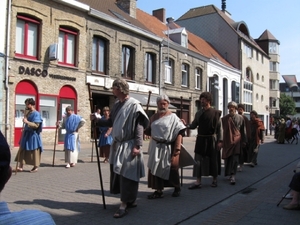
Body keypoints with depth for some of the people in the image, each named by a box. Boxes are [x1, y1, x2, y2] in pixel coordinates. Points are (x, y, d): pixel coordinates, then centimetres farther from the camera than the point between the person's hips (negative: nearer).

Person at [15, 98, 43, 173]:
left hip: (33, 135, -8)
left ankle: (35, 167, 15)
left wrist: (27, 122, -27)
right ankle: (20, 167, 13)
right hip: (26, 134, 9)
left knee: (34, 151, 2)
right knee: (22, 150, 7)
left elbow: (36, 125, -22)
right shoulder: (28, 113, 11)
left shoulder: (36, 114, -15)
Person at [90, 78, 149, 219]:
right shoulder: (117, 105, 10)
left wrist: (137, 146, -20)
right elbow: (111, 122, 17)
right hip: (117, 144, 8)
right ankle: (131, 200, 28)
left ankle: (124, 205, 5)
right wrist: (97, 120, 4)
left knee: (126, 175, -3)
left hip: (129, 145, -8)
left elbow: (139, 126, -15)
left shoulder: (134, 105, -12)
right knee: (118, 173, 14)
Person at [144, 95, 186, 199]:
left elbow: (180, 132, -12)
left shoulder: (173, 117, -6)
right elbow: (149, 131, 16)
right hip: (156, 147, 4)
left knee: (172, 168, 7)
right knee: (156, 168, 4)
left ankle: (177, 188, 28)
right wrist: (144, 129, -7)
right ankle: (158, 191, 14)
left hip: (169, 147, -4)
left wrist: (177, 148, -21)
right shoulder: (153, 117, 8)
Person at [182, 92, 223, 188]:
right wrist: (186, 125, -14)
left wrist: (220, 140, -8)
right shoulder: (198, 113, 7)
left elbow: (220, 128, -3)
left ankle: (214, 180, 25)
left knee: (213, 160, 8)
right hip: (201, 139, 3)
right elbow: (193, 125, 6)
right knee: (198, 160, 1)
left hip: (212, 140, -3)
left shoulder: (216, 112, -3)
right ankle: (198, 181, 7)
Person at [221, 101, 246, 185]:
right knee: (227, 158, 9)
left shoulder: (240, 118, 3)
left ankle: (232, 176, -8)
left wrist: (244, 141, 7)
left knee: (235, 159, -8)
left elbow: (243, 130, 7)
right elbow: (221, 130, 3)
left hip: (236, 140, -2)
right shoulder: (224, 118, 5)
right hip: (227, 141, 2)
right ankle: (229, 174, 26)